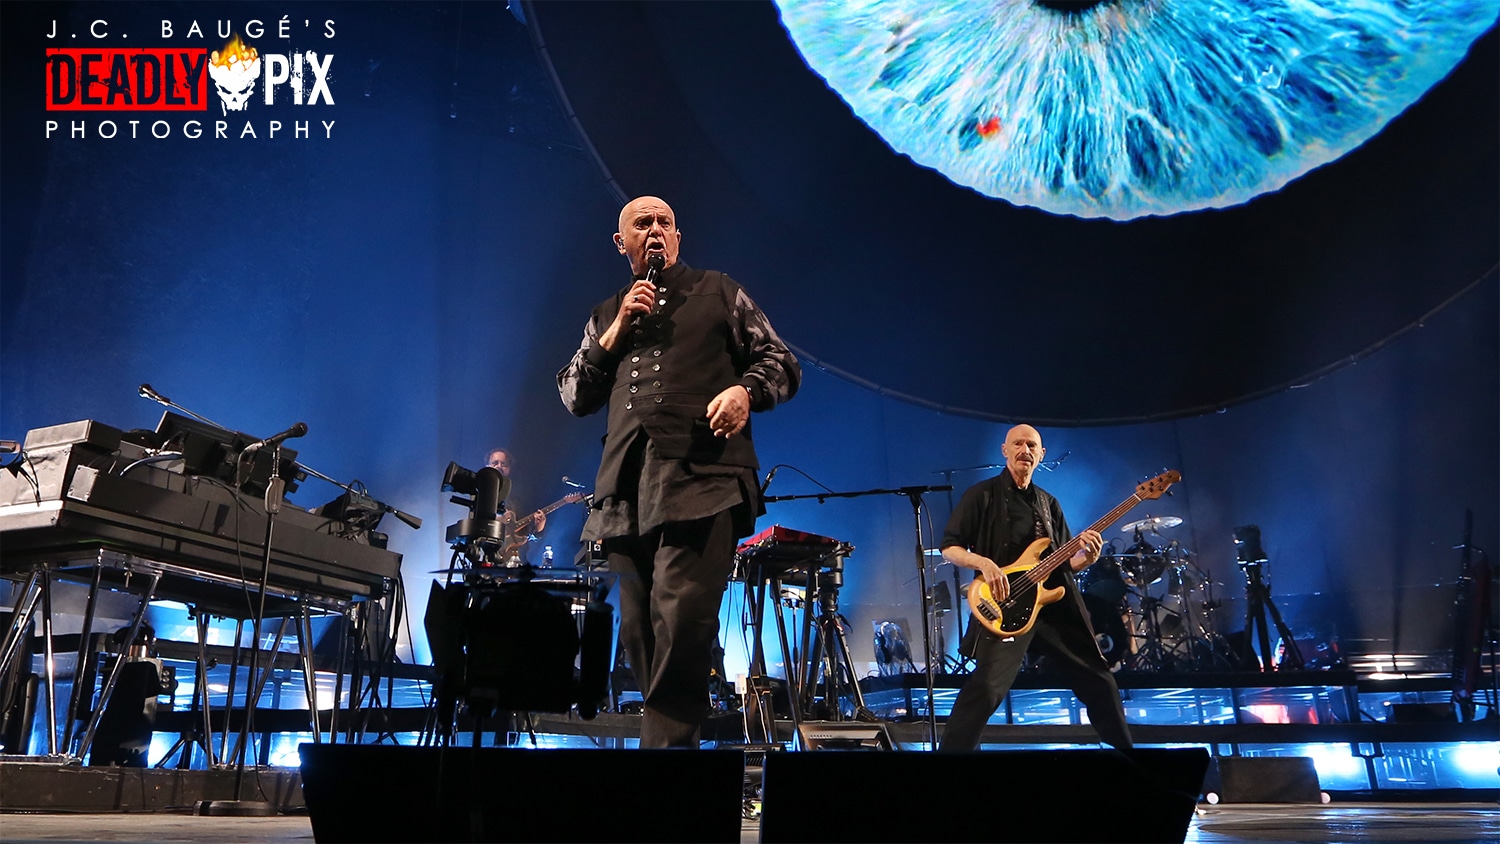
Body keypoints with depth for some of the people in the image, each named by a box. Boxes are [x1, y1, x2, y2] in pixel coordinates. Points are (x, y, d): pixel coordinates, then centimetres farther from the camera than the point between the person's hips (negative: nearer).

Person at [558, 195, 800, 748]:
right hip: (627, 490, 5)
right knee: (639, 630, 5)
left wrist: (746, 390, -9)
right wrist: (616, 332, 6)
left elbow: (781, 364, 13)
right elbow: (573, 397, 18)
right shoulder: (607, 316, 26)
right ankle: (673, 732, 17)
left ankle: (666, 737, -14)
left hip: (702, 478, -4)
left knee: (681, 617, -19)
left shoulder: (718, 292, 17)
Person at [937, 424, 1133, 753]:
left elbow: (1063, 562, 20)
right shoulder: (982, 494, 1)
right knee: (986, 687, -21)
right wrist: (983, 562, -21)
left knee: (1098, 680, 13)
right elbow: (949, 547, -3)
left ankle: (1124, 749, 30)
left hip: (1057, 605, 6)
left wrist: (1086, 557, -3)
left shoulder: (1049, 503, 18)